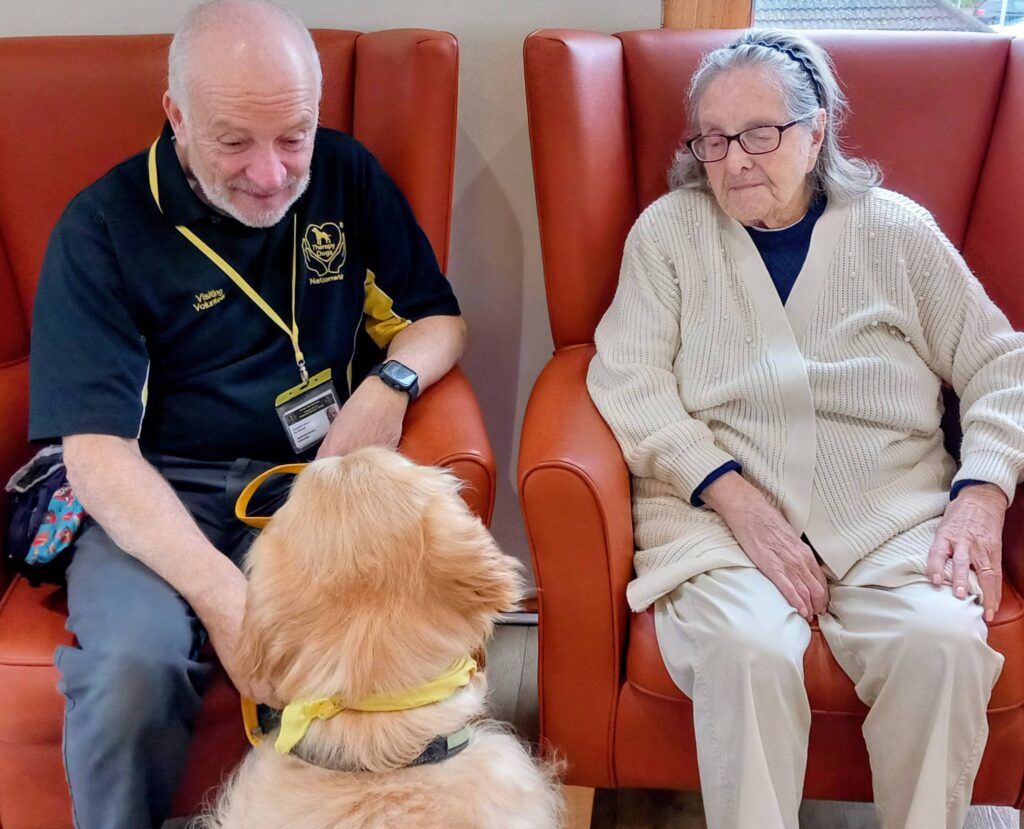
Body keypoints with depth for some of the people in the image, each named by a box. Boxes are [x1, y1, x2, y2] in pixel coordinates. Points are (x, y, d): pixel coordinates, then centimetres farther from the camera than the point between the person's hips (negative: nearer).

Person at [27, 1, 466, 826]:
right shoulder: (103, 229, -5)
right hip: (157, 499, -2)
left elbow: (439, 319, 15)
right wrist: (219, 593, -27)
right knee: (132, 668, -32)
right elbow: (97, 451, -13)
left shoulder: (347, 177, 7)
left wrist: (393, 380, -10)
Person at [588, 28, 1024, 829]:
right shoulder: (670, 229, 7)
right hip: (718, 514, -1)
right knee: (747, 651, -32)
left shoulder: (897, 230, 10)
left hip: (896, 519, 2)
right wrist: (740, 501, -15)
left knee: (944, 644, -27)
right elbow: (629, 381, -3)